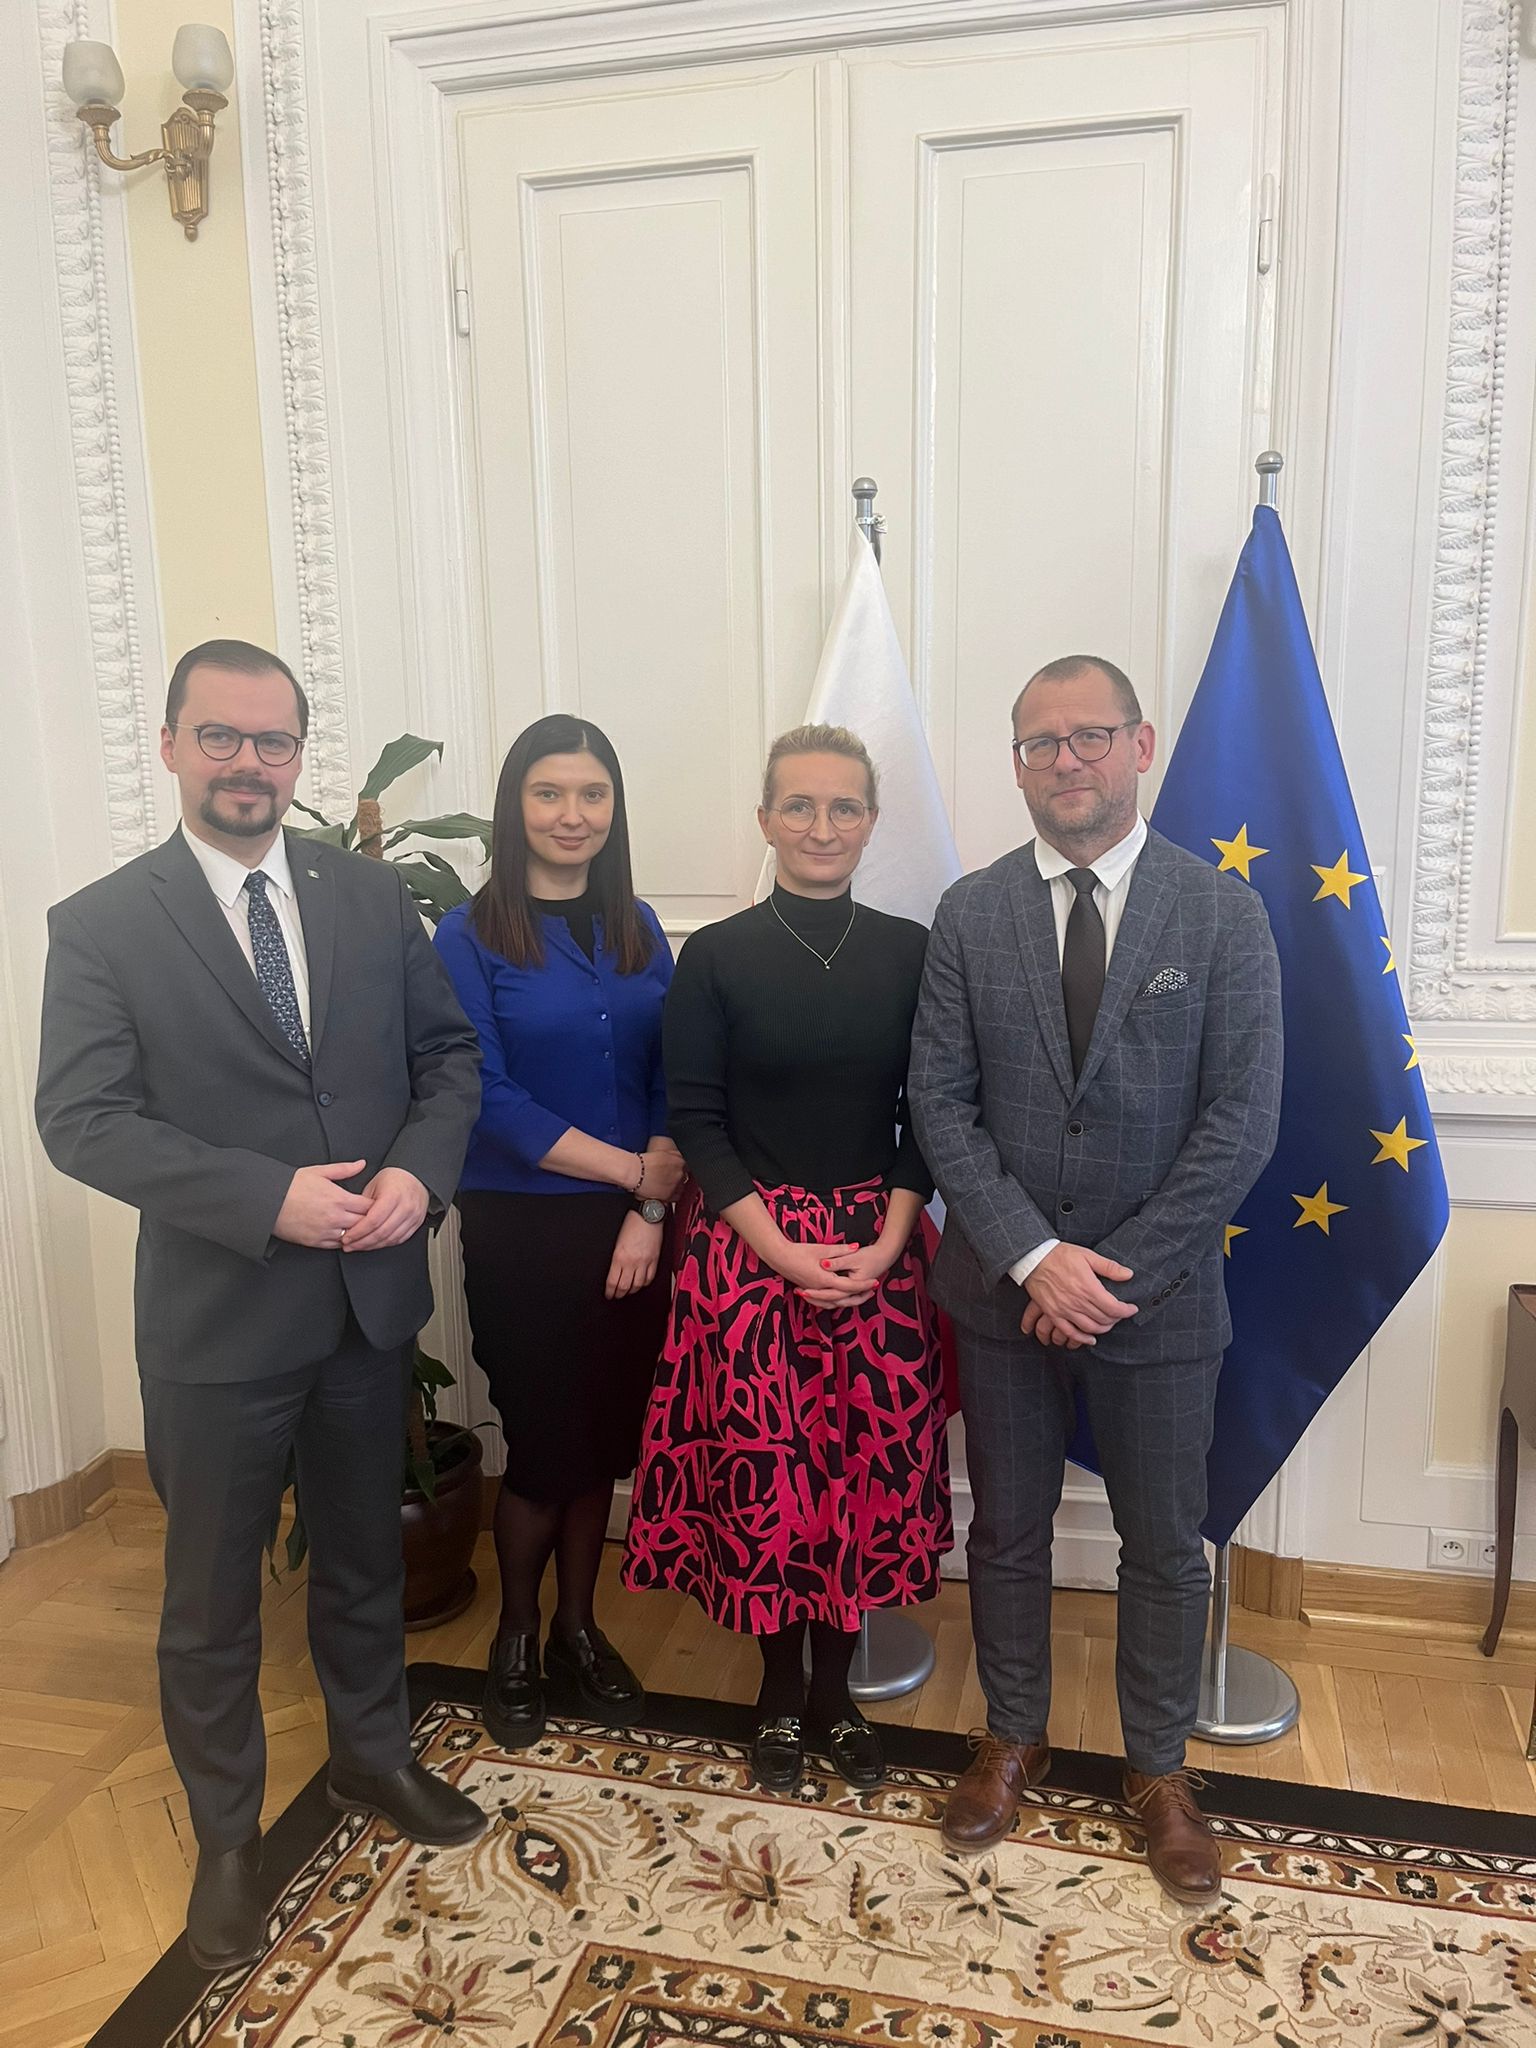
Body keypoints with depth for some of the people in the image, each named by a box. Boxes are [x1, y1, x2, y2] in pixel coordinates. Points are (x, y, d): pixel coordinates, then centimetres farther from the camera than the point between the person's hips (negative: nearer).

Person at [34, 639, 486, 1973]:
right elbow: (82, 1119, -13)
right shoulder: (102, 926, -7)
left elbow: (449, 1053, 4)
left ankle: (373, 1755, 47)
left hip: (373, 1297, 3)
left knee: (365, 1554, 22)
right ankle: (227, 1837, 38)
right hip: (218, 1314, -3)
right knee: (212, 1596, 14)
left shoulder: (373, 896, 2)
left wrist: (418, 1171, -15)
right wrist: (270, 1198, -23)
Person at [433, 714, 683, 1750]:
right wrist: (632, 1168, -14)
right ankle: (517, 1636, 32)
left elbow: (670, 1081, 2)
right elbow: (491, 1099, -13)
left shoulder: (639, 929, 5)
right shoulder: (470, 939, -7)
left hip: (632, 1227, 4)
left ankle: (579, 1624, 36)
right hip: (522, 1228, -3)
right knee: (543, 1440, 7)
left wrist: (651, 1210, -10)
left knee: (605, 1434, 14)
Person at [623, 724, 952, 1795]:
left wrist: (884, 1244, -9)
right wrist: (784, 1251, -12)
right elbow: (694, 1118, -4)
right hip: (749, 1249, -2)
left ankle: (840, 1691, 30)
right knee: (762, 1471, 5)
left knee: (871, 1467, 7)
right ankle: (783, 1694, 29)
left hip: (879, 1250, 2)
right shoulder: (715, 956, -3)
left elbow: (927, 1116, 3)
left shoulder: (911, 951, 2)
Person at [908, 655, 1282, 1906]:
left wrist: (1117, 1271, -14)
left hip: (1159, 1296, -1)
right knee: (1008, 1531, 17)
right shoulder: (971, 914, -2)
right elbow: (941, 1101, -4)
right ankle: (1014, 1739, 41)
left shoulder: (1221, 912, -6)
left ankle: (1159, 1770, 39)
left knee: (1166, 1546, 15)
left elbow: (1243, 1121, -10)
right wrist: (1034, 1258, -14)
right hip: (1005, 1287, 2)